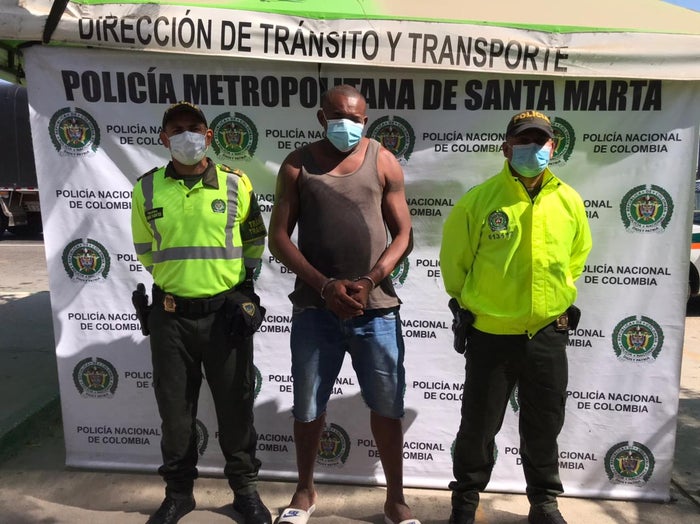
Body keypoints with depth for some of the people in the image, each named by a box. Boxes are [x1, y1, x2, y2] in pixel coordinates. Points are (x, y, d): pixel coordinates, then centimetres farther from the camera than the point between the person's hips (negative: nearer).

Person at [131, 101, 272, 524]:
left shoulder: (236, 184, -1)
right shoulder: (148, 188, 2)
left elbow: (255, 238, 12)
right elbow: (144, 248, 15)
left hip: (227, 311, -1)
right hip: (170, 315, 1)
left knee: (236, 405, 9)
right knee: (175, 408, 12)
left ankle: (245, 488, 29)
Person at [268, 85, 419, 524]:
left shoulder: (383, 162, 3)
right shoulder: (298, 165, 2)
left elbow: (404, 235, 1)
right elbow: (279, 237, -1)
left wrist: (368, 282, -13)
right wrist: (324, 285, -12)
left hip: (377, 306, 0)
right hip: (314, 307, 0)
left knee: (388, 407, 8)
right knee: (308, 407, 11)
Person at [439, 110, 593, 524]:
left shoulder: (570, 201, 1)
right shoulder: (480, 199, -10)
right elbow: (453, 257, 1)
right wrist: (469, 302, 8)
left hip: (548, 334, 3)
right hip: (490, 334, -2)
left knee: (545, 426, 17)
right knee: (479, 424, 10)